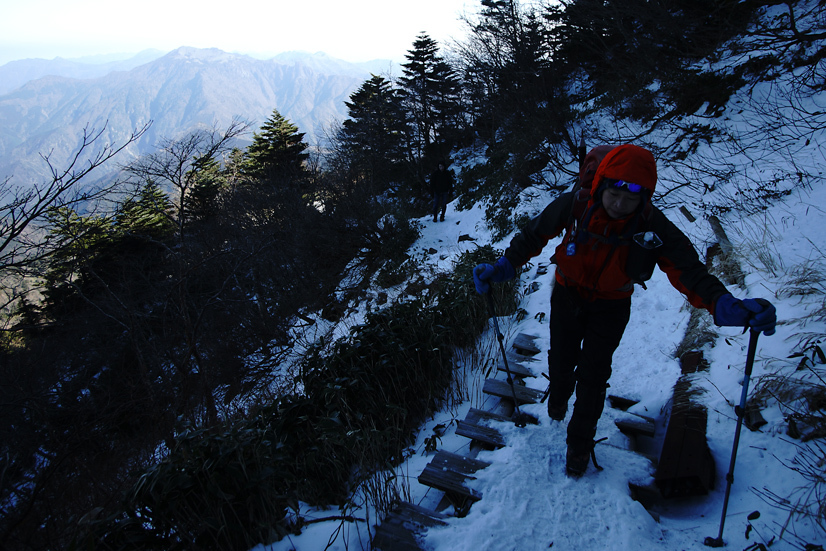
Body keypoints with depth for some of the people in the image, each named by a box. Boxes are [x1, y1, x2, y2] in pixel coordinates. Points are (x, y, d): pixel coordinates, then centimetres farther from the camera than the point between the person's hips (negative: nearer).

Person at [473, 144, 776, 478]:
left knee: (593, 376, 1)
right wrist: (505, 265, -22)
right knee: (561, 362, 16)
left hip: (610, 308, -1)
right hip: (567, 296, 1)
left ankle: (580, 443, 27)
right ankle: (558, 397, 55)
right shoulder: (574, 206, -26)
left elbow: (687, 271, -26)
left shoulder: (654, 228, -26)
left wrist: (723, 304, -44)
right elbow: (535, 234, -11)